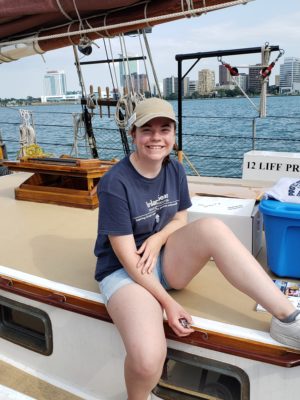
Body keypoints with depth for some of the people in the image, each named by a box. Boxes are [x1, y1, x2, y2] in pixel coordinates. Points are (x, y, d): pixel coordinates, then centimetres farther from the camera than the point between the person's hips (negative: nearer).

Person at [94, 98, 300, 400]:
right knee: (148, 356, -33)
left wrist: (158, 238, -14)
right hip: (124, 272, -5)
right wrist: (168, 302, -21)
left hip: (166, 261, 5)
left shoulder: (174, 170, -1)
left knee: (211, 227, -26)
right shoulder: (115, 184, -20)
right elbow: (127, 257, -19)